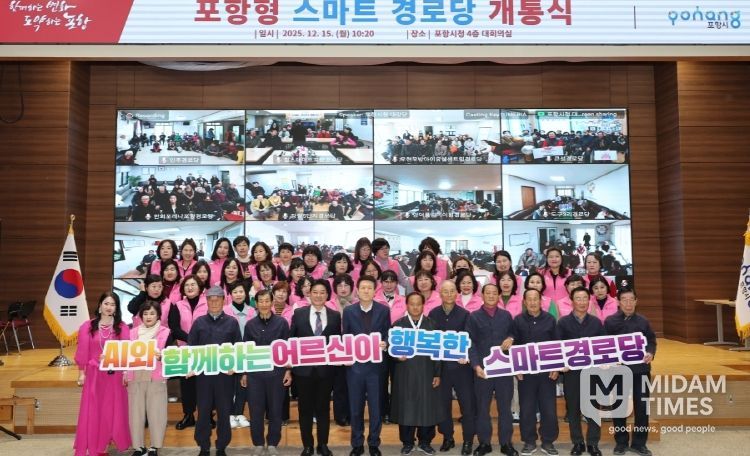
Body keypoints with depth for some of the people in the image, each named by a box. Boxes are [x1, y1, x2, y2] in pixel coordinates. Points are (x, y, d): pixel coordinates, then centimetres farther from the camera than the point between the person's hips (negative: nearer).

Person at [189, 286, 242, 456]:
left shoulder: (232, 322, 2)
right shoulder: (199, 322, 6)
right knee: (203, 411, 6)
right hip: (203, 373, 1)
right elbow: (191, 346, 4)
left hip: (225, 373, -1)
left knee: (224, 412, 6)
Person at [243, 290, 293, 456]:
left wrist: (288, 370, -3)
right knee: (255, 411, 6)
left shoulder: (282, 322, -2)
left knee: (275, 410, 7)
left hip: (276, 372, -1)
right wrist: (244, 373, 6)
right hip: (255, 373, 1)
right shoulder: (250, 325, 3)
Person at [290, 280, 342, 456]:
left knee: (323, 407, 10)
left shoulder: (335, 316, 3)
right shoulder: (299, 313, 1)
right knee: (305, 408, 8)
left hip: (326, 369, 1)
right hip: (304, 368, 0)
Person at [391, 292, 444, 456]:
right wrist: (397, 356, -19)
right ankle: (407, 443, 18)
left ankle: (425, 442, 21)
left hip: (426, 373, 1)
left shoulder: (431, 324, 5)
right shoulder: (398, 324, 3)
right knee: (406, 408, 4)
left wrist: (437, 374, 1)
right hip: (405, 374, -1)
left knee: (427, 408, 5)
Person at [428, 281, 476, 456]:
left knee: (467, 403, 2)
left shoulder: (464, 314, -4)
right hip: (440, 365, 2)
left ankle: (468, 440, 15)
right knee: (443, 403, 10)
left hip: (461, 364, -2)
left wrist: (466, 356, -20)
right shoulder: (433, 314, 2)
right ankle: (447, 437, 25)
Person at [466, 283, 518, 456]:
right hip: (482, 368, -1)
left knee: (505, 406, 8)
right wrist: (476, 365, -15)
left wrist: (511, 338, -8)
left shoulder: (506, 315, 10)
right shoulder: (474, 317, 2)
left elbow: (515, 333, 16)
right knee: (482, 407, 7)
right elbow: (470, 344, -5)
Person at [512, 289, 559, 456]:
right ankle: (529, 442, 17)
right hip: (525, 371, 0)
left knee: (549, 408, 3)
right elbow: (514, 346, 1)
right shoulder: (518, 320, 0)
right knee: (527, 408, 5)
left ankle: (548, 442, 17)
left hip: (547, 370, 1)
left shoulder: (550, 319, 2)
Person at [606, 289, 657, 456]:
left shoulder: (643, 321, 4)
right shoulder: (610, 321, -1)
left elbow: (651, 341, 9)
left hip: (641, 369, 1)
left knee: (641, 406, 5)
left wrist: (651, 353, -10)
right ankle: (621, 442, 22)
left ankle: (639, 443, 20)